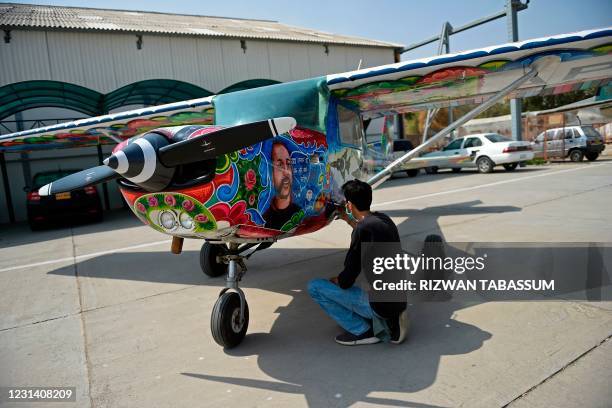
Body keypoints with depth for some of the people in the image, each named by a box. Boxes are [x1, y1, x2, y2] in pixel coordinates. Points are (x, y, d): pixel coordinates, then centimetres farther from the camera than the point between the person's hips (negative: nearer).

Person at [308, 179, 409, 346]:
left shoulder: (362, 229, -20)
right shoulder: (384, 219, 4)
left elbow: (346, 281, -16)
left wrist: (333, 280, 5)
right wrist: (348, 220, 35)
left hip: (380, 305, -8)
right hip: (399, 300, 9)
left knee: (314, 287, -5)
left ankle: (363, 331, -1)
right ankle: (390, 320, 16)